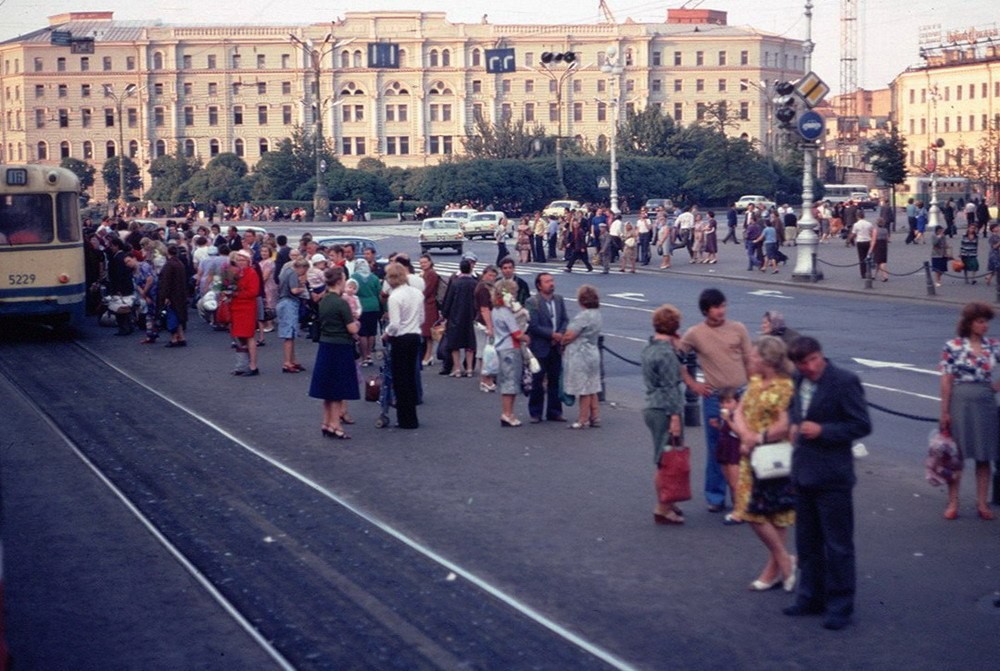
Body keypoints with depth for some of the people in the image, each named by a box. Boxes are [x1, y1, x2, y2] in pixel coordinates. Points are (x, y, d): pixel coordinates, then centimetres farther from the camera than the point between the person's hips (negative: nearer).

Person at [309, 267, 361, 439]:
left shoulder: (323, 301, 6)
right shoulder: (341, 303, -18)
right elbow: (352, 329, -17)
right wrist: (357, 323, 4)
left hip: (325, 347, 7)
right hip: (340, 349, -7)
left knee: (328, 389, 15)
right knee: (338, 391, 2)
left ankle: (327, 424, 22)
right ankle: (335, 426, 5)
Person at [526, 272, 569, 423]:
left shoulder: (559, 299, 7)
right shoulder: (532, 302, -11)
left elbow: (565, 320, 7)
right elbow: (533, 326, -16)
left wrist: (560, 334, -11)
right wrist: (552, 335, -17)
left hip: (556, 347, 5)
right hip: (540, 348, -5)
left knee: (555, 381, 10)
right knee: (538, 382, 2)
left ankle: (554, 412, 19)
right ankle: (535, 413, 11)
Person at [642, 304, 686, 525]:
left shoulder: (650, 348, 10)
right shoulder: (667, 353, -18)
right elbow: (670, 388, -20)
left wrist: (676, 347, 12)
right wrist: (675, 417, -18)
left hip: (652, 407, 9)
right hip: (664, 411, -9)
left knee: (664, 460, 17)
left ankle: (667, 503, 26)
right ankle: (662, 509, 3)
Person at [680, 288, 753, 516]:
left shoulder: (738, 329, 1)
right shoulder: (694, 334, -1)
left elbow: (750, 361, 6)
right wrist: (691, 383, 2)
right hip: (713, 398, -1)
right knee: (716, 450, 6)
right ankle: (716, 497, 17)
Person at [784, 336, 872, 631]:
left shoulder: (845, 382, -16)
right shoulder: (798, 380, 5)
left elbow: (862, 426, -14)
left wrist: (822, 430, -21)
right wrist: (794, 424, 4)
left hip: (832, 476, -7)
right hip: (803, 472, 7)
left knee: (838, 545, 2)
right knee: (807, 541, 17)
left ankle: (840, 606, 11)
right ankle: (811, 597, 30)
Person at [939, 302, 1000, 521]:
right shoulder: (953, 347, -6)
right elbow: (946, 381, -7)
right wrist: (944, 412, -9)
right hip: (960, 402, -3)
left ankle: (982, 503, 15)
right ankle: (953, 503, 10)